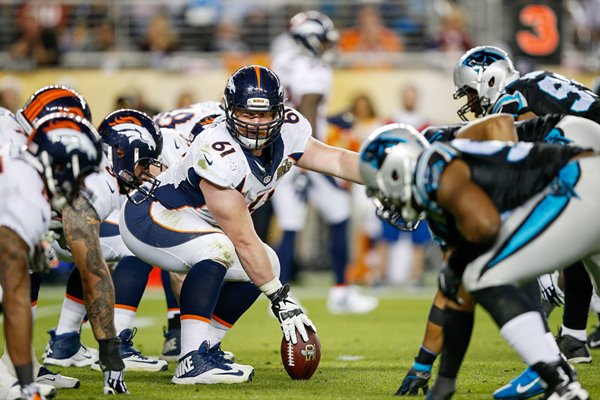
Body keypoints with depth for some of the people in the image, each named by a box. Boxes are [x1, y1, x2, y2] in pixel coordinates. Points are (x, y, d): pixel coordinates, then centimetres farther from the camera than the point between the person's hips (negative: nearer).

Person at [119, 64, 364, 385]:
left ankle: (205, 349, 13)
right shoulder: (218, 154, -33)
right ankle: (192, 362, -33)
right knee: (217, 250, -34)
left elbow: (338, 161, 1)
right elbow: (243, 238, -30)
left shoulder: (287, 134, -10)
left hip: (193, 222, 9)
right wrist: (280, 299, -26)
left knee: (265, 267, 8)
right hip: (149, 216, -9)